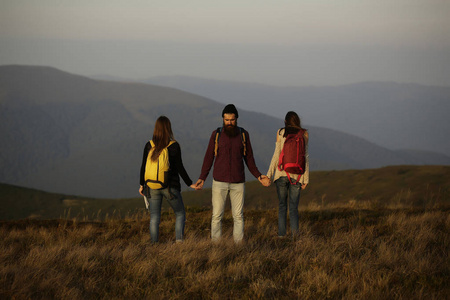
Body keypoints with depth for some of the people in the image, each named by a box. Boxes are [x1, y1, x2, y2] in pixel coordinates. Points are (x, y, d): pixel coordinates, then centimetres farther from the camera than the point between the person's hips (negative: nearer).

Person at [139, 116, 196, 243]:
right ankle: (179, 241, -1)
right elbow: (179, 168, -7)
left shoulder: (149, 145, -1)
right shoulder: (174, 146, -9)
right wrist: (189, 184, 3)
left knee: (154, 218, 6)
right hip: (170, 187, -2)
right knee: (180, 214, 13)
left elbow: (143, 167, 3)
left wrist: (142, 185, 15)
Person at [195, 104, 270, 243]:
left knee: (238, 216, 2)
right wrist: (202, 178, -6)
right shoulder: (216, 134, -2)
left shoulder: (243, 134, 1)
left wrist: (259, 176, -1)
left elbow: (249, 159, 9)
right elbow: (208, 158, 2)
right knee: (217, 215, 0)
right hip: (219, 181, -1)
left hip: (237, 182, 1)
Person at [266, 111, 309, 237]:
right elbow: (305, 157, 0)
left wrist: (269, 174, 0)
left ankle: (281, 236, 4)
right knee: (293, 208, 4)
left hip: (281, 173, 0)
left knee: (282, 206, 11)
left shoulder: (281, 132, 0)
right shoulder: (304, 134, 3)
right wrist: (306, 179, 2)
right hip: (296, 175, 0)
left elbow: (277, 155, -4)